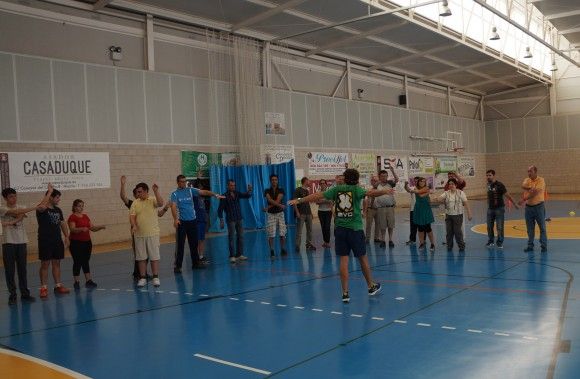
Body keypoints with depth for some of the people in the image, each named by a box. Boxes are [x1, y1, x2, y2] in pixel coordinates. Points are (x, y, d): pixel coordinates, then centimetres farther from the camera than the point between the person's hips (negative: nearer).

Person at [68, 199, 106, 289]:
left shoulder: (85, 216, 11)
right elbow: (72, 229, -23)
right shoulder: (72, 217, -9)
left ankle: (88, 281, 13)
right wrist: (82, 229, -39)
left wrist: (100, 227, -6)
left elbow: (92, 228, 11)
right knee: (77, 262, 0)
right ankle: (76, 282, 8)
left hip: (87, 242, 6)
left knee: (86, 262, 10)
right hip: (76, 243, -6)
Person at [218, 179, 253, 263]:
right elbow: (220, 209, -6)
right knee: (231, 238, -5)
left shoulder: (237, 193, 7)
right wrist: (221, 220, -11)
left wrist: (249, 190, -22)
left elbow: (246, 196, -1)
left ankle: (239, 254, 15)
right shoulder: (225, 196, -7)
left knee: (240, 236, 7)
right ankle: (232, 256, -2)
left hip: (239, 219, 5)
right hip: (231, 220, -5)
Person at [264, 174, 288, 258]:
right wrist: (280, 205, -22)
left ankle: (282, 249, 12)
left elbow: (278, 200, -11)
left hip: (280, 213, 1)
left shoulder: (281, 190, 4)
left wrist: (269, 207, -15)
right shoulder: (267, 191, 3)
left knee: (282, 234, -2)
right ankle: (272, 251, 3)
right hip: (271, 214, -1)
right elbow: (270, 200, -14)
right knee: (271, 235, -4)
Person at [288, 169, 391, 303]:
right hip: (355, 228, -2)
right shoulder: (356, 189, -3)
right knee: (362, 258, 13)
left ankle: (345, 293, 3)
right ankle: (371, 286, 29)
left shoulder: (336, 189, 6)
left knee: (344, 260, 3)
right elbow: (370, 193, -22)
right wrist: (384, 191, -32)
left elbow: (318, 195, 3)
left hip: (340, 228, 2)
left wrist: (299, 200, 7)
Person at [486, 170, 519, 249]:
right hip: (490, 208, 6)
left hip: (499, 209, -6)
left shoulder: (499, 185, -14)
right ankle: (490, 241, 24)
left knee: (499, 227, -2)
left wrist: (514, 204, -11)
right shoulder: (488, 184, 4)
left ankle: (499, 242, 9)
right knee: (489, 227, 10)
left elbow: (507, 195, -13)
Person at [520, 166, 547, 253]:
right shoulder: (527, 180, 7)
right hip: (528, 207, 5)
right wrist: (531, 188, -28)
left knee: (542, 227, 1)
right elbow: (523, 186, -15)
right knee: (530, 228, 9)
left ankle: (544, 246, 7)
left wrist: (524, 199, -17)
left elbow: (535, 192, -19)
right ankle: (530, 246, 16)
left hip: (539, 206, -5)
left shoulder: (541, 180, -9)